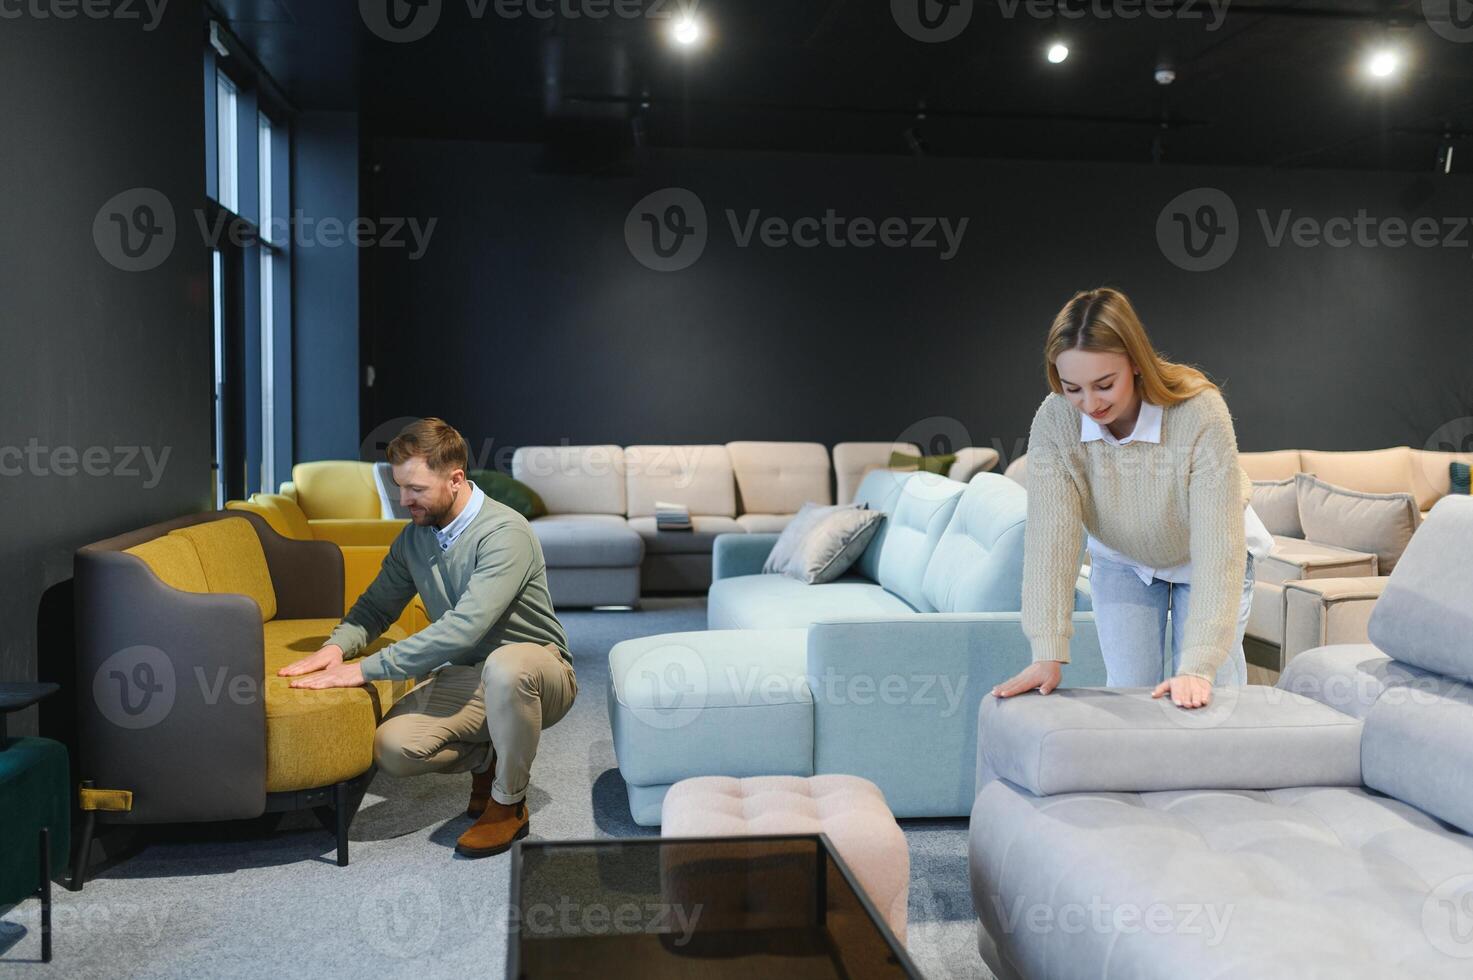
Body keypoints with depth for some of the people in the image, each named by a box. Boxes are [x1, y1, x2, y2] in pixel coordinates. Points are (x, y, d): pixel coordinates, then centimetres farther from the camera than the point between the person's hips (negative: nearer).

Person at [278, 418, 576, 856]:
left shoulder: (505, 533, -25)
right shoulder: (414, 537, 0)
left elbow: (464, 627, -34)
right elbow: (376, 606, 10)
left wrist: (367, 668, -32)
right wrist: (337, 646, -13)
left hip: (536, 675, -6)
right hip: (465, 676, 6)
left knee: (504, 665, -42)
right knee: (392, 747, -21)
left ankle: (509, 804, -17)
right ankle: (486, 759, 11)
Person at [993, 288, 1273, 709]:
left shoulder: (1201, 413, -35)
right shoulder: (1053, 422, -27)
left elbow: (1218, 549, -37)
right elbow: (1051, 537, -31)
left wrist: (1198, 666, -42)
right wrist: (1048, 654, -38)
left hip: (1204, 564, -2)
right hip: (1122, 564, 2)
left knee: (1206, 699, -2)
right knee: (1127, 694, -1)